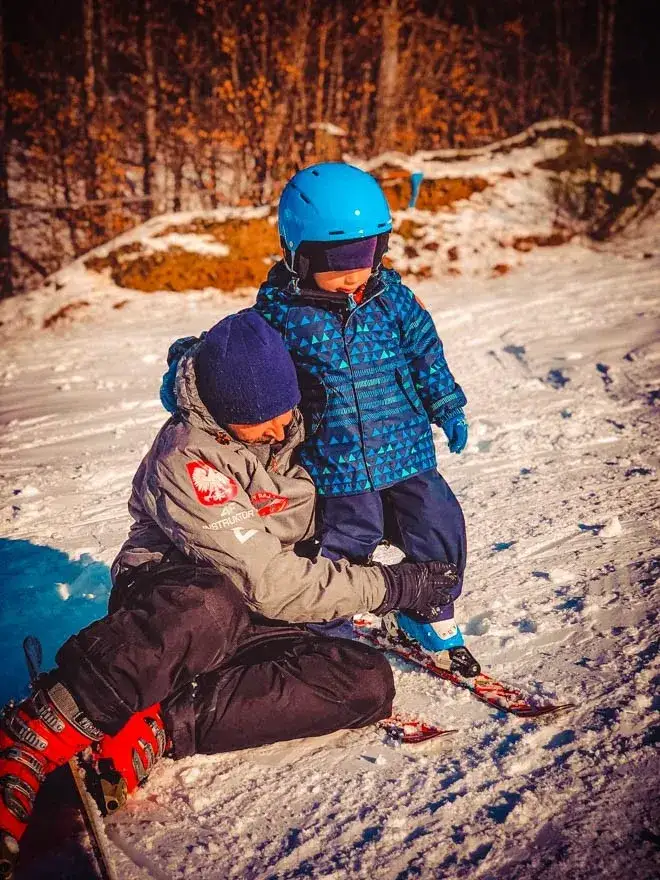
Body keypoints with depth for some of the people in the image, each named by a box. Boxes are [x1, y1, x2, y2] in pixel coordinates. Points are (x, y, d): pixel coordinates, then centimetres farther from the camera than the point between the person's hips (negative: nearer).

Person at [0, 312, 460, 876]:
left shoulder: (293, 428, 1)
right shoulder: (188, 458, -20)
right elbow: (271, 584, -22)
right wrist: (391, 586, -18)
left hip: (251, 627, 7)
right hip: (169, 600, -7)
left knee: (368, 681, -22)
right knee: (206, 606, -44)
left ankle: (156, 728, -27)